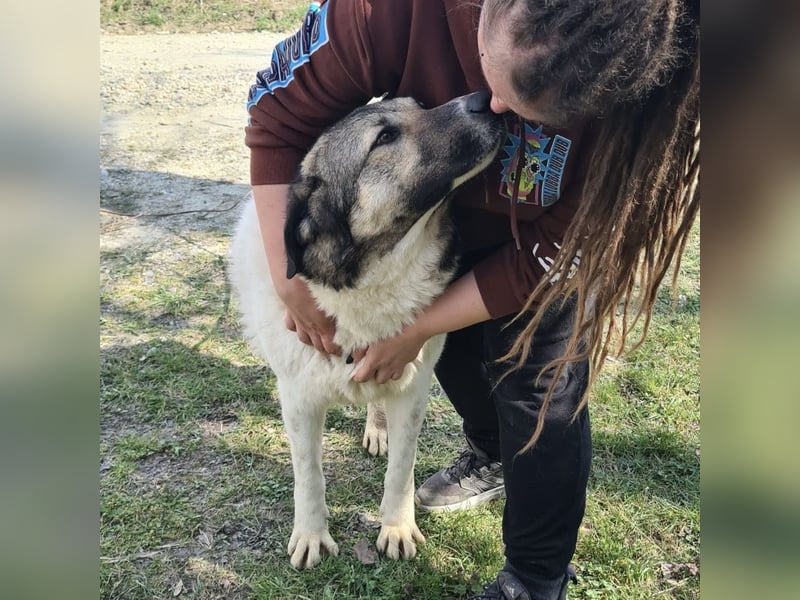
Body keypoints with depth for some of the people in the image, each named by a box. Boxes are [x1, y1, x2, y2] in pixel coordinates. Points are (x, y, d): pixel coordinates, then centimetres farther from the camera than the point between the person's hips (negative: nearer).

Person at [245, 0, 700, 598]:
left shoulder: (629, 111, -40)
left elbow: (543, 258, -28)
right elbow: (279, 109, -27)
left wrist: (414, 328, -24)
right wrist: (291, 280, -25)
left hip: (554, 234, -3)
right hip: (446, 214, 3)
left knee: (540, 383, -9)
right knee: (454, 344, 16)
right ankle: (492, 458, 47)